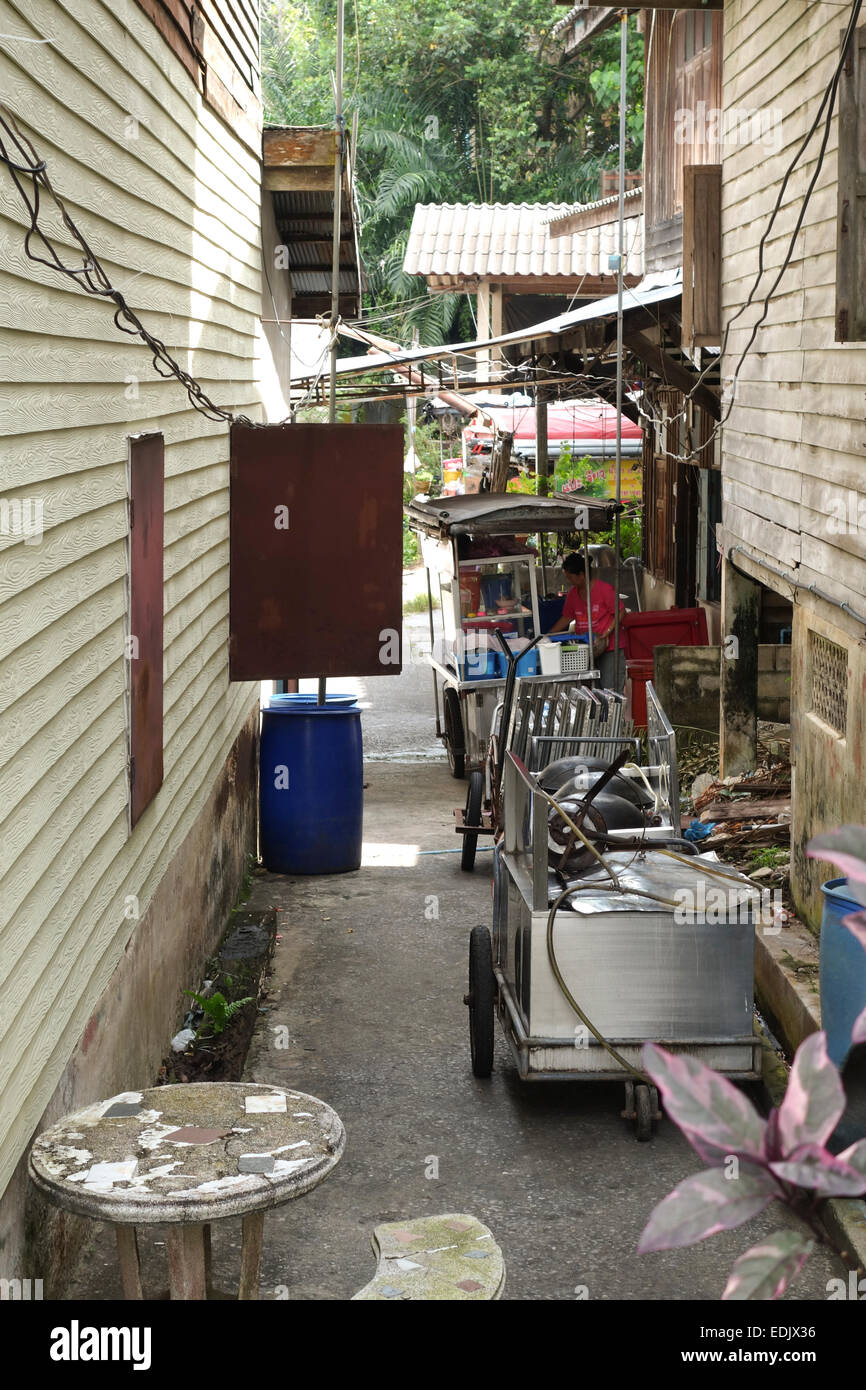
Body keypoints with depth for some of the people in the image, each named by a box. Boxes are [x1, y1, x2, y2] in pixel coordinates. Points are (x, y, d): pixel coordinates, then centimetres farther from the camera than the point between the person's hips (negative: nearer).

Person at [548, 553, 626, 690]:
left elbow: (620, 612, -9)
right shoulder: (573, 594, 10)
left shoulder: (604, 589, -11)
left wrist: (607, 633, -18)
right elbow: (566, 618, 17)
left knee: (610, 689, -9)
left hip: (609, 646, -6)